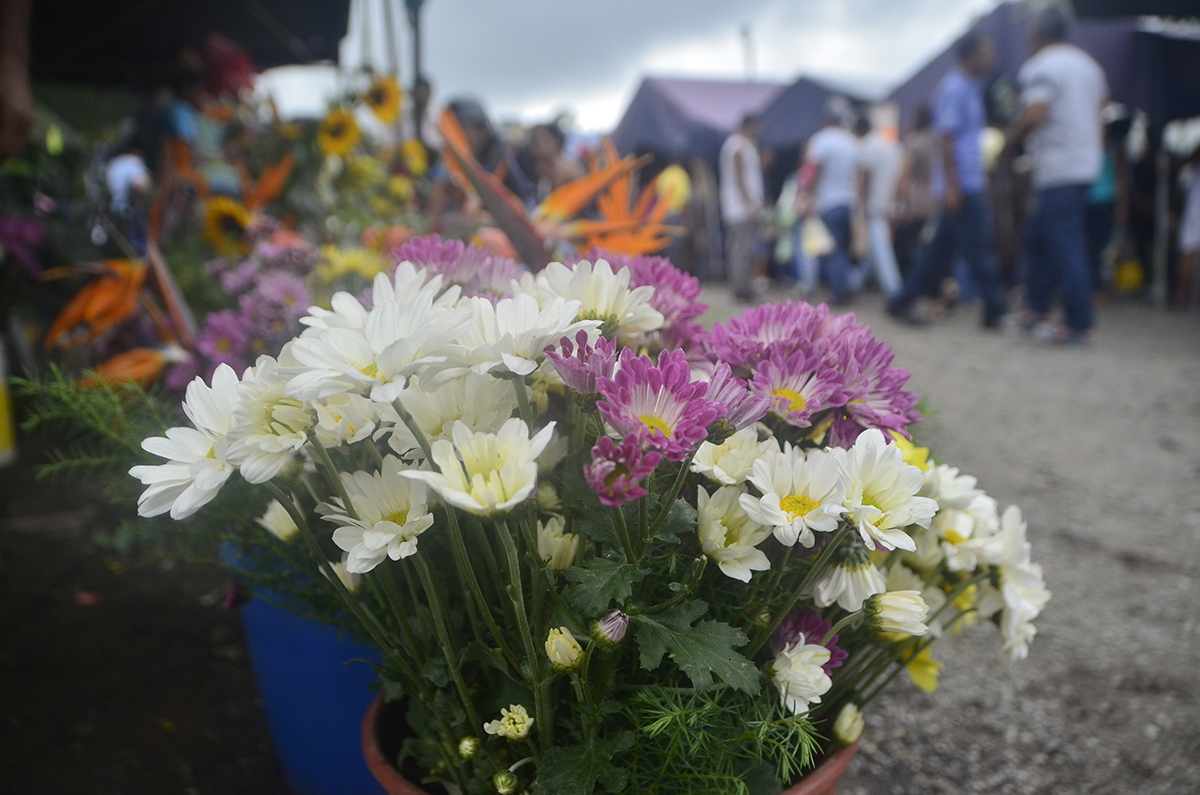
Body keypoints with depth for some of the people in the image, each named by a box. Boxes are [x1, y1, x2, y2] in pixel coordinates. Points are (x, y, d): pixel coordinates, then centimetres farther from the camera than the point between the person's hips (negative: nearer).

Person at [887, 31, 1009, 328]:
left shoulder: (971, 88, 20)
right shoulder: (954, 89, -11)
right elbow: (946, 139, -17)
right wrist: (952, 187, -22)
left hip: (971, 185, 10)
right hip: (961, 187, -10)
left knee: (940, 251, 10)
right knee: (978, 250, -5)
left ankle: (901, 302, 14)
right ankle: (995, 311, 2)